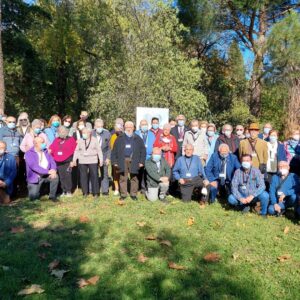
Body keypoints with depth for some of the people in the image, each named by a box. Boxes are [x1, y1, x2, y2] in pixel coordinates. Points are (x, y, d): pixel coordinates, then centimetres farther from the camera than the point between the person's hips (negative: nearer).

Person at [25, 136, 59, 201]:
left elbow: (52, 162, 1)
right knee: (33, 197, -9)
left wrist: (53, 170, -22)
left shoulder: (46, 151, 7)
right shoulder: (29, 153, -10)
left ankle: (52, 195, -7)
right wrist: (48, 171, -30)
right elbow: (34, 166, -23)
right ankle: (34, 190, 28)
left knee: (55, 176, -26)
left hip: (46, 175, 4)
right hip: (35, 178, -4)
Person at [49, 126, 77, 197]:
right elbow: (51, 149, 11)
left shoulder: (71, 139, 3)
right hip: (59, 162, 4)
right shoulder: (56, 140, 15)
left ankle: (69, 191, 2)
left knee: (67, 176, -8)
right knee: (61, 177, 6)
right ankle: (64, 191, 15)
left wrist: (72, 161, -7)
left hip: (67, 162, -4)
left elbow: (74, 151, -1)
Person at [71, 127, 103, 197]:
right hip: (82, 161, 2)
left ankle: (96, 192, 5)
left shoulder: (94, 140, 2)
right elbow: (76, 151, 11)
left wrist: (101, 160, 0)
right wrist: (74, 160, 6)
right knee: (83, 176, 4)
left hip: (93, 161, -2)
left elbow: (99, 150, 3)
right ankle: (85, 192, 15)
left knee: (94, 176, -4)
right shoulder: (80, 141, 8)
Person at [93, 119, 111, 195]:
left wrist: (108, 158, -7)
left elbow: (109, 147, -3)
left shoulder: (107, 133, -8)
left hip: (104, 156, 0)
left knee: (104, 173, 5)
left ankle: (105, 190, 14)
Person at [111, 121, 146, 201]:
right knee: (123, 178, 3)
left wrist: (142, 161, 0)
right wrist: (114, 161, 2)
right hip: (123, 161, 0)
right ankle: (123, 194, 14)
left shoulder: (137, 139, 8)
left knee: (134, 178, 4)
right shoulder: (120, 138, 9)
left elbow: (143, 150, 7)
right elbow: (114, 151, 8)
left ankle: (133, 194, 15)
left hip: (134, 161, 0)